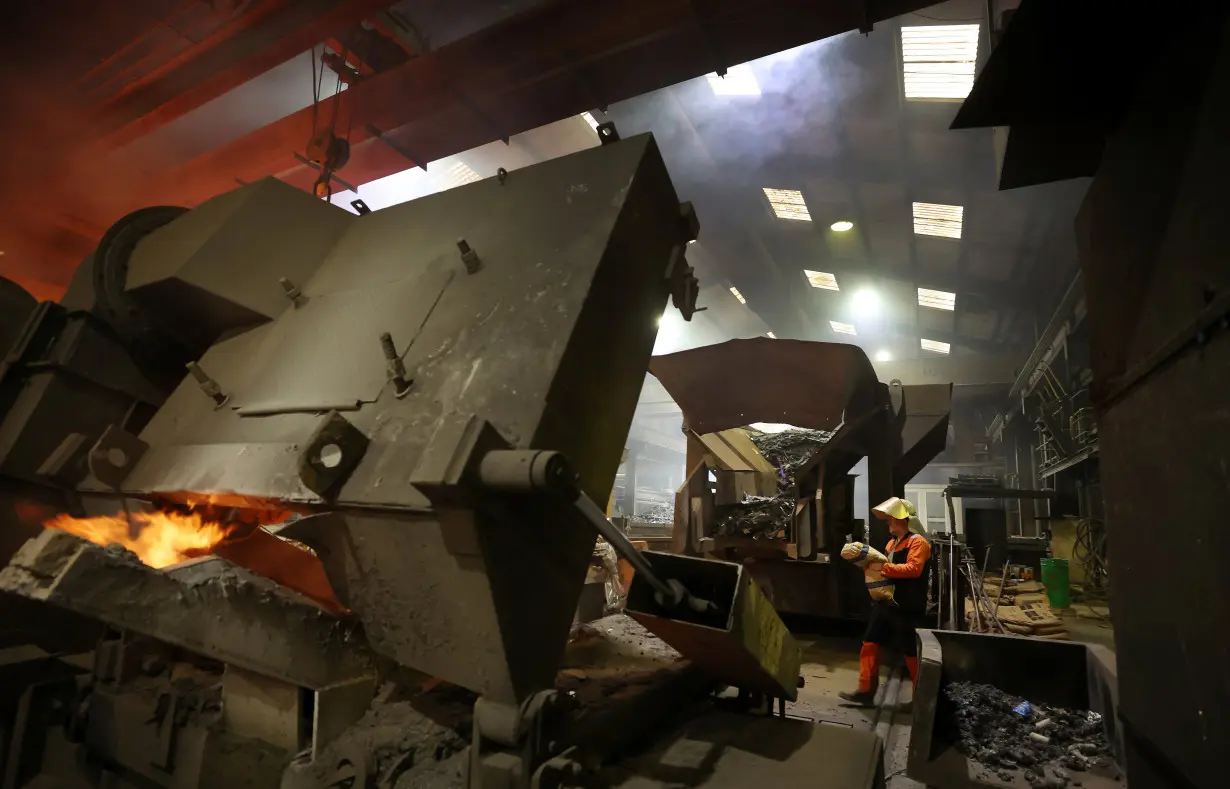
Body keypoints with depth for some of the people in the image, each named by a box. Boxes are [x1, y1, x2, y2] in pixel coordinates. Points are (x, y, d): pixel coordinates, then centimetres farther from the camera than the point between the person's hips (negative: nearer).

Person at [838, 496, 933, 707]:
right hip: (885, 603, 9)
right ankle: (866, 692, 11)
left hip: (906, 608, -8)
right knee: (870, 645, 5)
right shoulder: (892, 543, 17)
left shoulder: (918, 542, -11)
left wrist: (883, 566, -25)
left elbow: (913, 569, -24)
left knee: (910, 652, 4)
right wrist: (871, 564, 6)